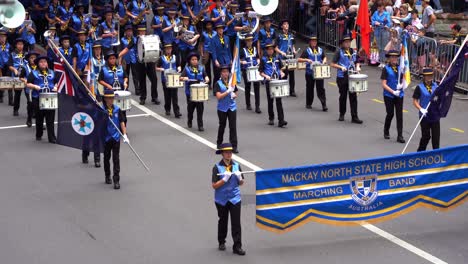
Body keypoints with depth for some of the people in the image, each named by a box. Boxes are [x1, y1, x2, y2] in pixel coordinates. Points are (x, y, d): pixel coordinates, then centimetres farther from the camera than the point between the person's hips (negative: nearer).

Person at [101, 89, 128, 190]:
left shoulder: (117, 109, -1)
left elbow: (122, 123, 2)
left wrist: (125, 135, -6)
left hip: (116, 137, 0)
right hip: (106, 138, 0)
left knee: (116, 159, -3)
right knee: (106, 158, 16)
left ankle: (116, 180, -3)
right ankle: (107, 177, 33)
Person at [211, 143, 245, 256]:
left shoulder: (236, 165, -1)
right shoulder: (217, 167, -10)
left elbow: (241, 183, 8)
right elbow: (214, 185, -12)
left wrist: (239, 177, -13)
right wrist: (225, 179, -23)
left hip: (235, 198, 1)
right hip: (221, 199, -1)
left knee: (236, 222, -4)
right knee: (222, 221, 15)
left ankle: (237, 246, -1)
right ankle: (221, 242, 33)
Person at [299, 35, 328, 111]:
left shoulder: (320, 50, 9)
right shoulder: (307, 50, -1)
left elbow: (324, 57, 23)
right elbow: (299, 59, -4)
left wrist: (324, 61, 1)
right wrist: (307, 60, -19)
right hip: (309, 73, -1)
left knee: (321, 88, -4)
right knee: (310, 88, 9)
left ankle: (324, 105, -7)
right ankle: (308, 104, 23)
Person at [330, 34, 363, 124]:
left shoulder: (353, 52, 10)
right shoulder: (339, 52, -4)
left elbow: (357, 62, 21)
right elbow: (333, 64, -5)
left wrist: (357, 67, 0)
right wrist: (341, 67, -20)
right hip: (342, 77, -3)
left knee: (353, 96, -1)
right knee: (343, 96, 8)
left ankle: (354, 117, -1)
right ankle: (342, 114, 23)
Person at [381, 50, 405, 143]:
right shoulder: (386, 69, -6)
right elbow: (384, 84, -10)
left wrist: (401, 85, -10)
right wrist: (393, 92, -20)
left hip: (399, 95, 3)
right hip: (389, 96, -3)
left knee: (399, 114, -2)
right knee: (390, 114, 2)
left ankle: (400, 136, 0)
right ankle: (386, 132, 26)